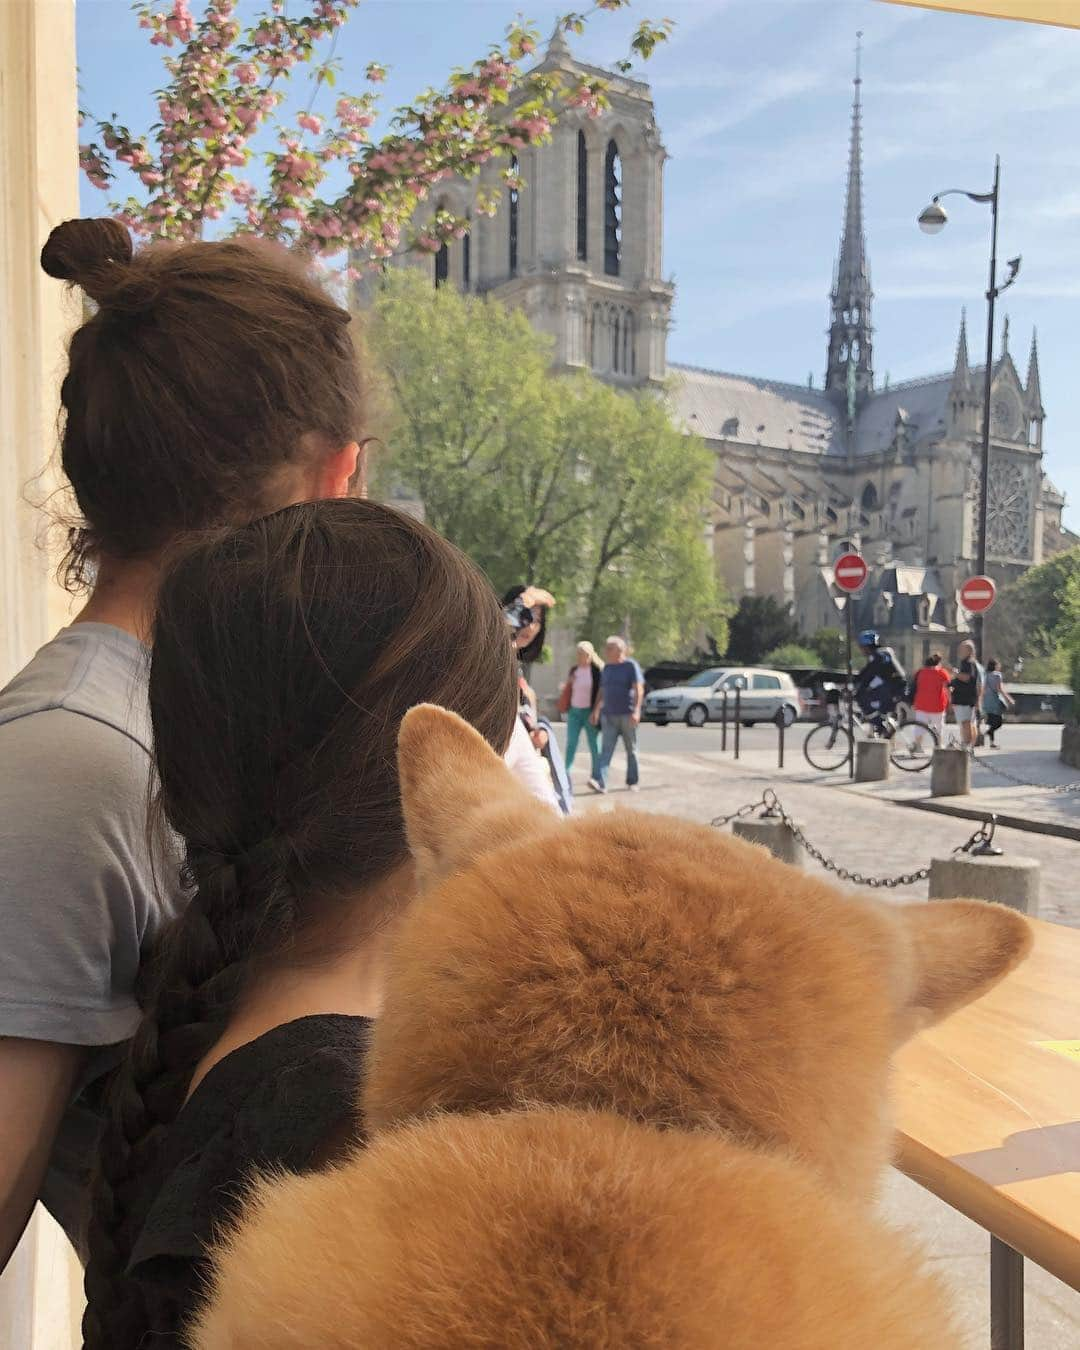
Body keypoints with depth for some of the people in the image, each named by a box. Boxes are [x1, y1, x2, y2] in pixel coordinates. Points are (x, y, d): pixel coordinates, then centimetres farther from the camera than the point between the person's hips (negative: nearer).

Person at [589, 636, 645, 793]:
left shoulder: (631, 666, -4)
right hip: (609, 715, 4)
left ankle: (632, 782, 17)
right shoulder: (606, 668, 13)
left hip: (627, 715, -4)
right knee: (606, 749, -9)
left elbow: (639, 689, -11)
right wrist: (596, 710, 17)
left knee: (631, 750, 6)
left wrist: (636, 710, -22)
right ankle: (600, 782, -20)